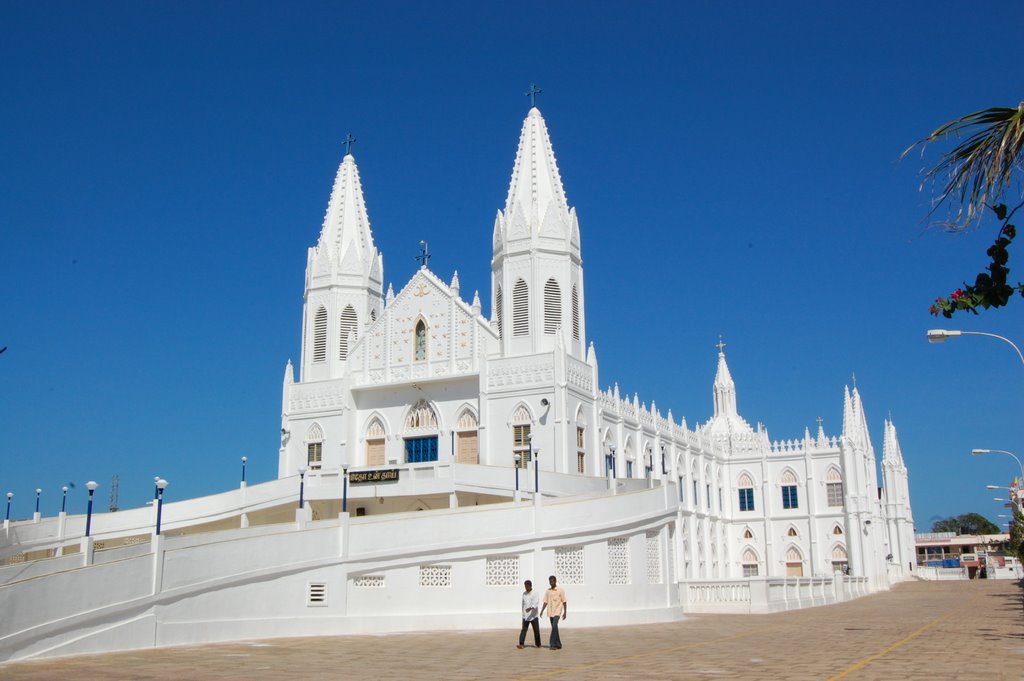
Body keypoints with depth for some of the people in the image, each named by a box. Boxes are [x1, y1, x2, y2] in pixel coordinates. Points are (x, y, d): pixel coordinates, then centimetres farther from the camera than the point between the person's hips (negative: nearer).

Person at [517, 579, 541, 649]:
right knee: (524, 629, -8)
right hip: (525, 616, 3)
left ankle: (538, 644, 20)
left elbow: (536, 603, -22)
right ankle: (521, 644, -15)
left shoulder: (535, 594, -6)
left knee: (536, 630, 4)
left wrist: (530, 608, -39)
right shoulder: (524, 593, 9)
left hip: (533, 616, -3)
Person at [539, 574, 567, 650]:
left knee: (554, 626, -19)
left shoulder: (560, 590, -3)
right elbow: (546, 602, 12)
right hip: (550, 612, 5)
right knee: (554, 628, 8)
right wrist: (542, 610, 0)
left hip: (557, 611, -5)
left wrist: (565, 612, -7)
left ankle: (553, 644, -18)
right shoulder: (548, 591, 11)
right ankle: (558, 645, 16)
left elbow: (564, 602, -2)